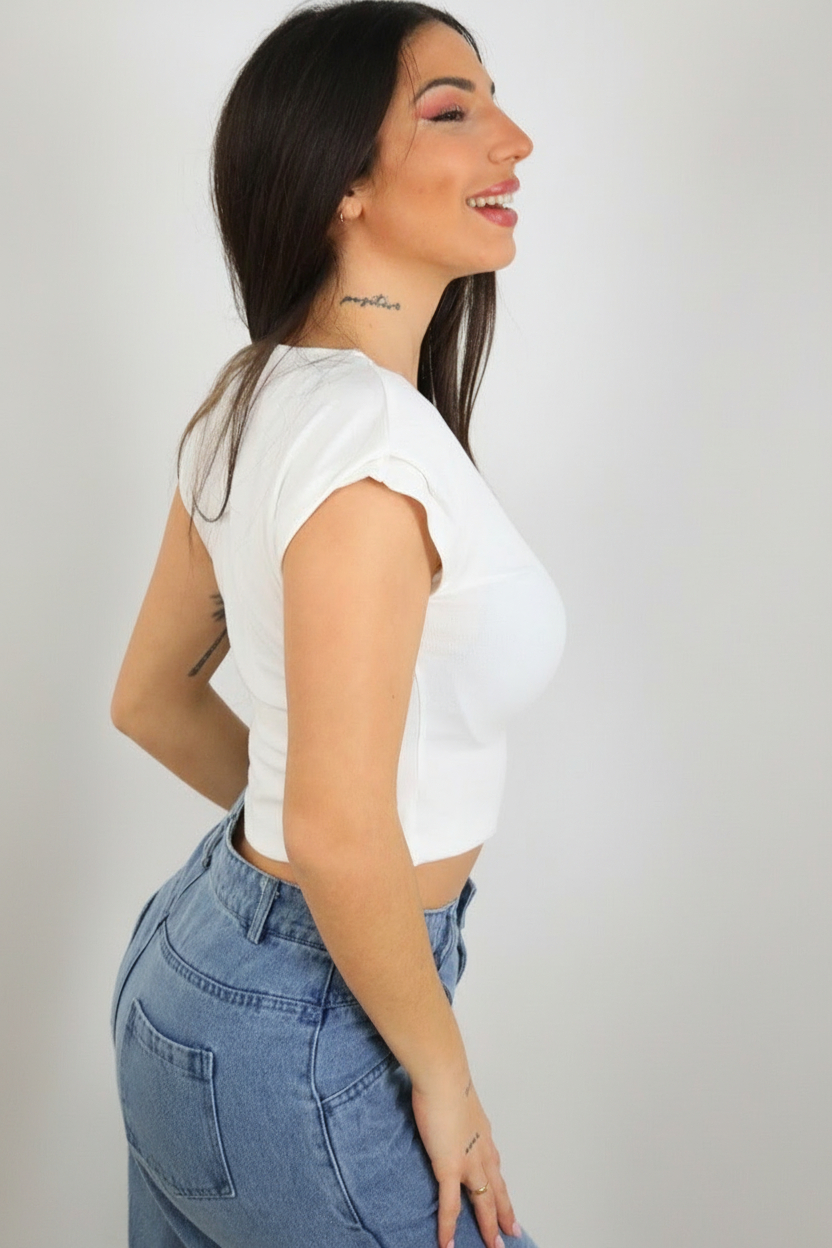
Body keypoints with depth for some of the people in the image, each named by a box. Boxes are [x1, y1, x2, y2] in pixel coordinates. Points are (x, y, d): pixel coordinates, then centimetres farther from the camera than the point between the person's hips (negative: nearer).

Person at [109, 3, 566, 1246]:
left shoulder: (248, 402, 1)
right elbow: (338, 830, -27)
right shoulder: (373, 432, -26)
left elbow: (150, 697, 10)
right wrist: (440, 1073, -13)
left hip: (200, 944, 9)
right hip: (295, 1040, -8)